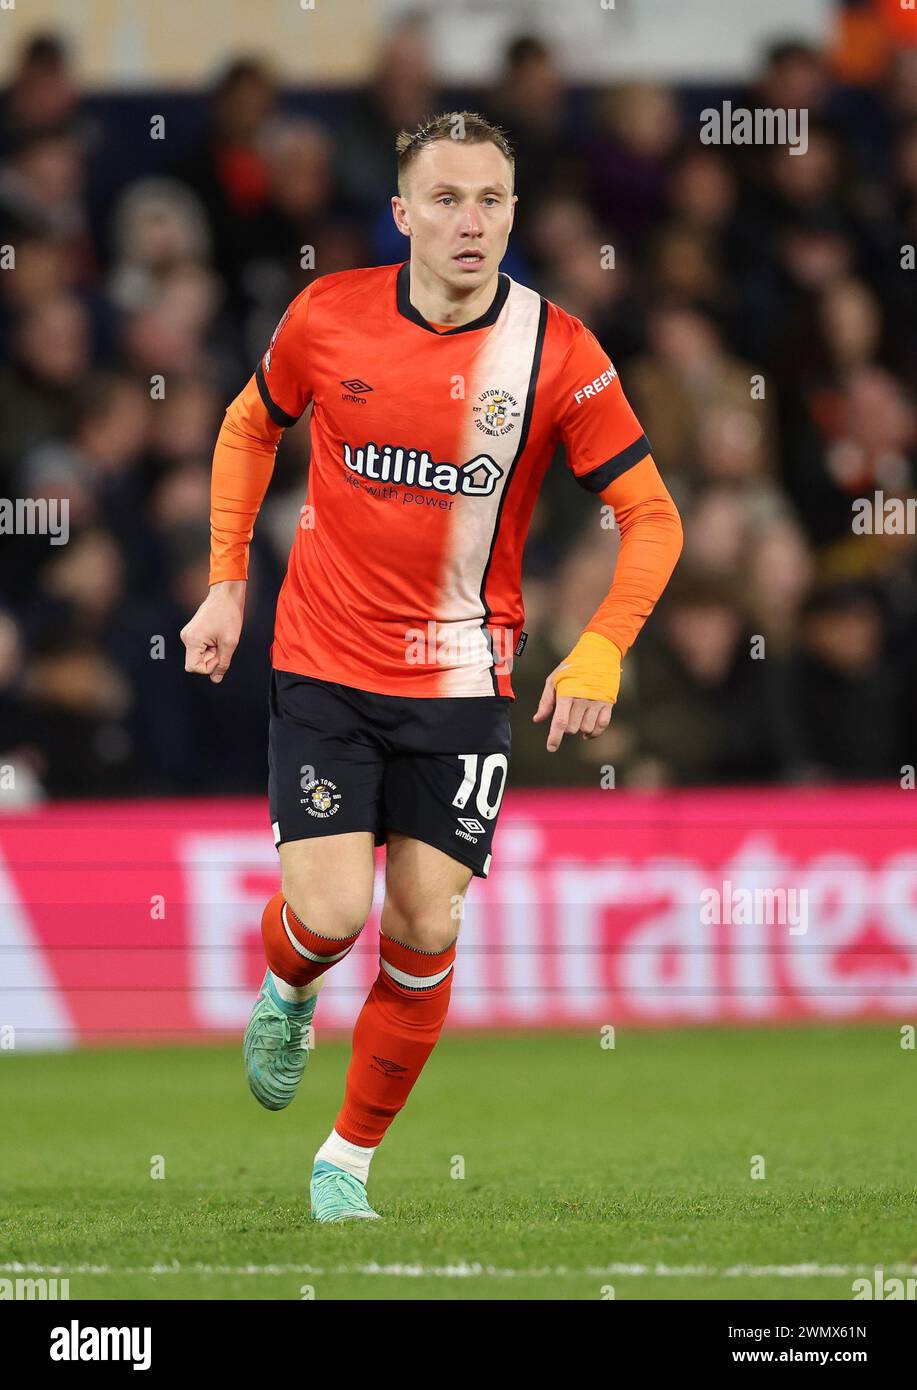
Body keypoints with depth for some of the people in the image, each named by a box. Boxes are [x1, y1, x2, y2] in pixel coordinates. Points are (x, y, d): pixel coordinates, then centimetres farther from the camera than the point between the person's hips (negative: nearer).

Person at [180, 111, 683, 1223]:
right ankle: (284, 991, 25)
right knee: (331, 912, -13)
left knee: (425, 933, -2)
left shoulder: (555, 352, -10)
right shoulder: (328, 317, -6)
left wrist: (599, 654, -19)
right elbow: (250, 426, 15)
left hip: (460, 681, 0)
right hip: (322, 668, 0)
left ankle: (351, 1157, 18)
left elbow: (651, 516, -5)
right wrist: (226, 586, 10)